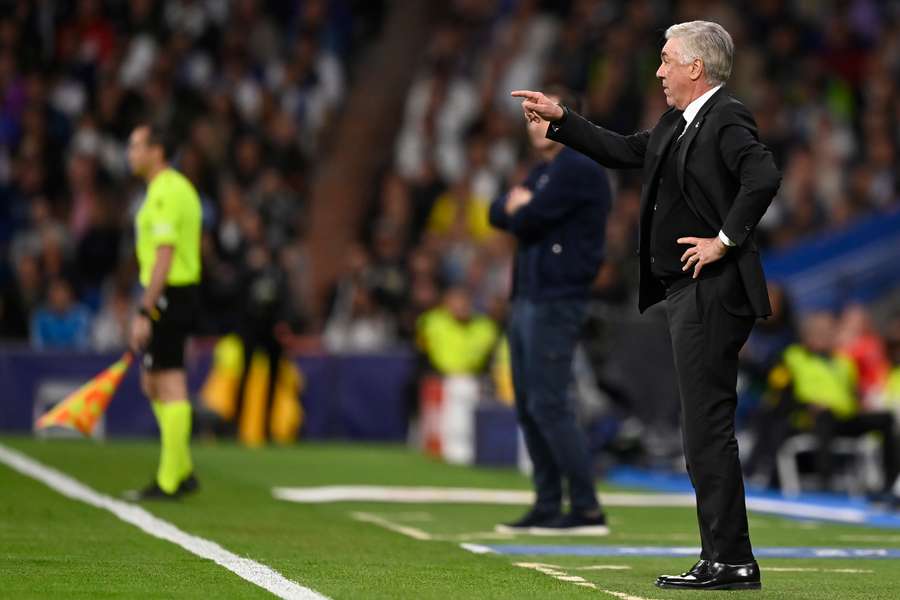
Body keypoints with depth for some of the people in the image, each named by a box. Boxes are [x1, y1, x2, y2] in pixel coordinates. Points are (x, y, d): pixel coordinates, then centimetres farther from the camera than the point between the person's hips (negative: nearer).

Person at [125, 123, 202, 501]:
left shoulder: (165, 193, -15)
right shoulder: (179, 188, 16)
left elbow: (164, 256, -21)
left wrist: (145, 312, -22)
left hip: (168, 296, -10)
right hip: (182, 291, 10)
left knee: (170, 386, -7)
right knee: (152, 383, 16)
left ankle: (170, 482, -5)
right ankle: (182, 471, 18)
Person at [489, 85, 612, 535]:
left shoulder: (577, 168, -10)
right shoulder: (542, 171, 22)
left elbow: (528, 221, -17)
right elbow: (498, 214, 17)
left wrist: (520, 210, 6)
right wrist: (516, 205, -4)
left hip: (557, 300, -10)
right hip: (527, 299, 10)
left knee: (549, 405, -14)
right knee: (528, 407, 9)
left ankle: (587, 510, -14)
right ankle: (548, 507, 13)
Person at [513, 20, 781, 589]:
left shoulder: (728, 117, -13)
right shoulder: (677, 124, 17)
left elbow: (764, 177, -28)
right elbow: (624, 151, 30)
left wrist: (726, 239, -22)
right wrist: (560, 118, 28)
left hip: (711, 291, -10)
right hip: (687, 292, 10)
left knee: (708, 428, -10)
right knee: (705, 431, 11)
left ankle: (730, 560, -8)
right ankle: (725, 558, 15)